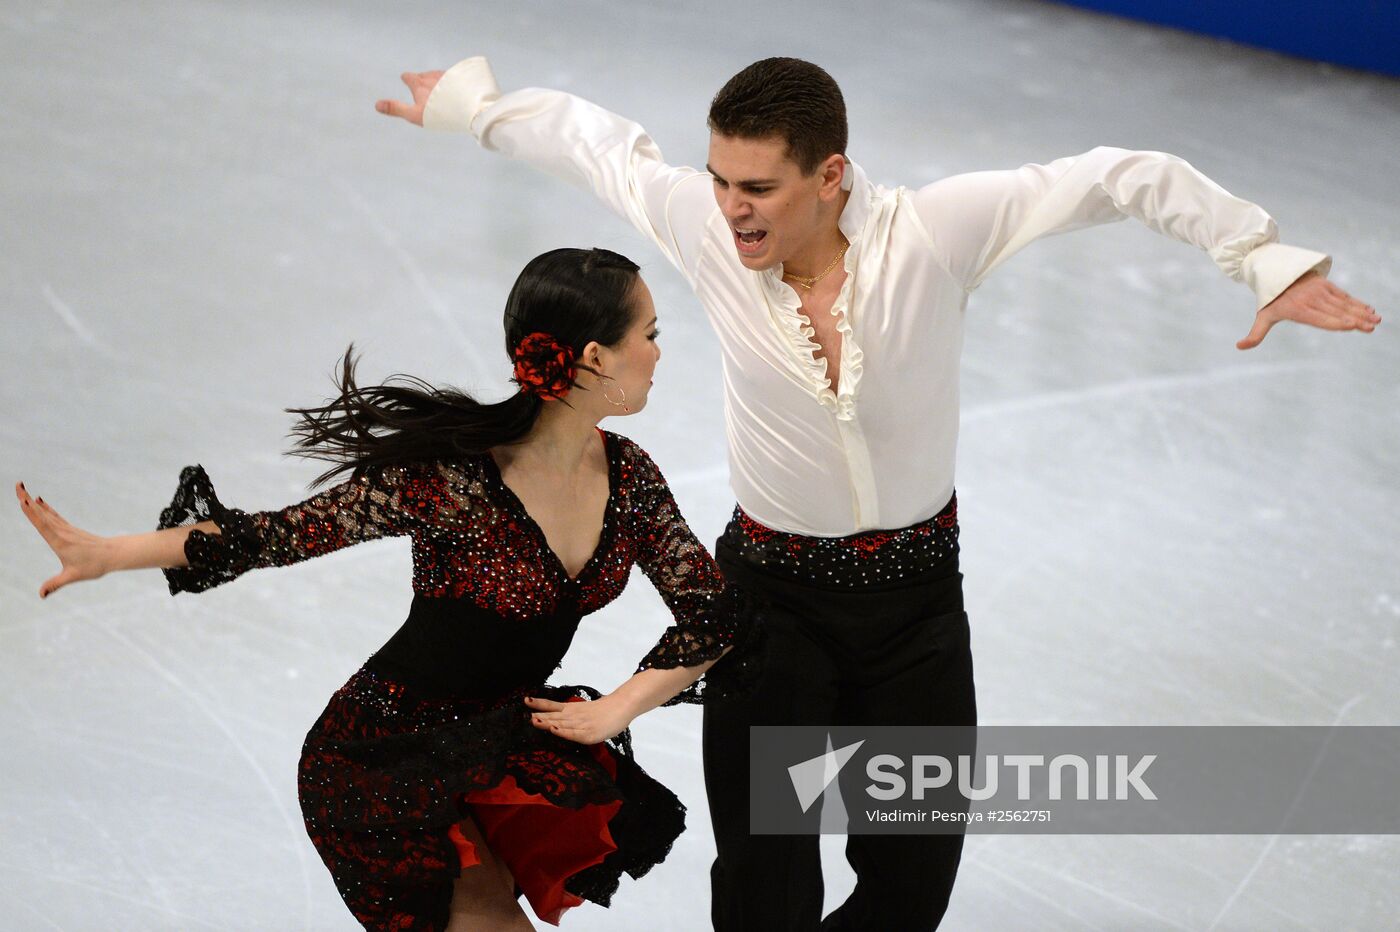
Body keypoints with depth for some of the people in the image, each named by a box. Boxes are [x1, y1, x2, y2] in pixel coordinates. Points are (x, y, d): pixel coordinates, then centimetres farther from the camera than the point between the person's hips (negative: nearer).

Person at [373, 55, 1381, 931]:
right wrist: (472, 101, 17)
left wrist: (1270, 260, -15)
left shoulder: (934, 232, -20)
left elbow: (1125, 177, -14)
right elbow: (591, 136, 3)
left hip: (916, 589, 1)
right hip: (772, 586, 0)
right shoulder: (702, 225, -16)